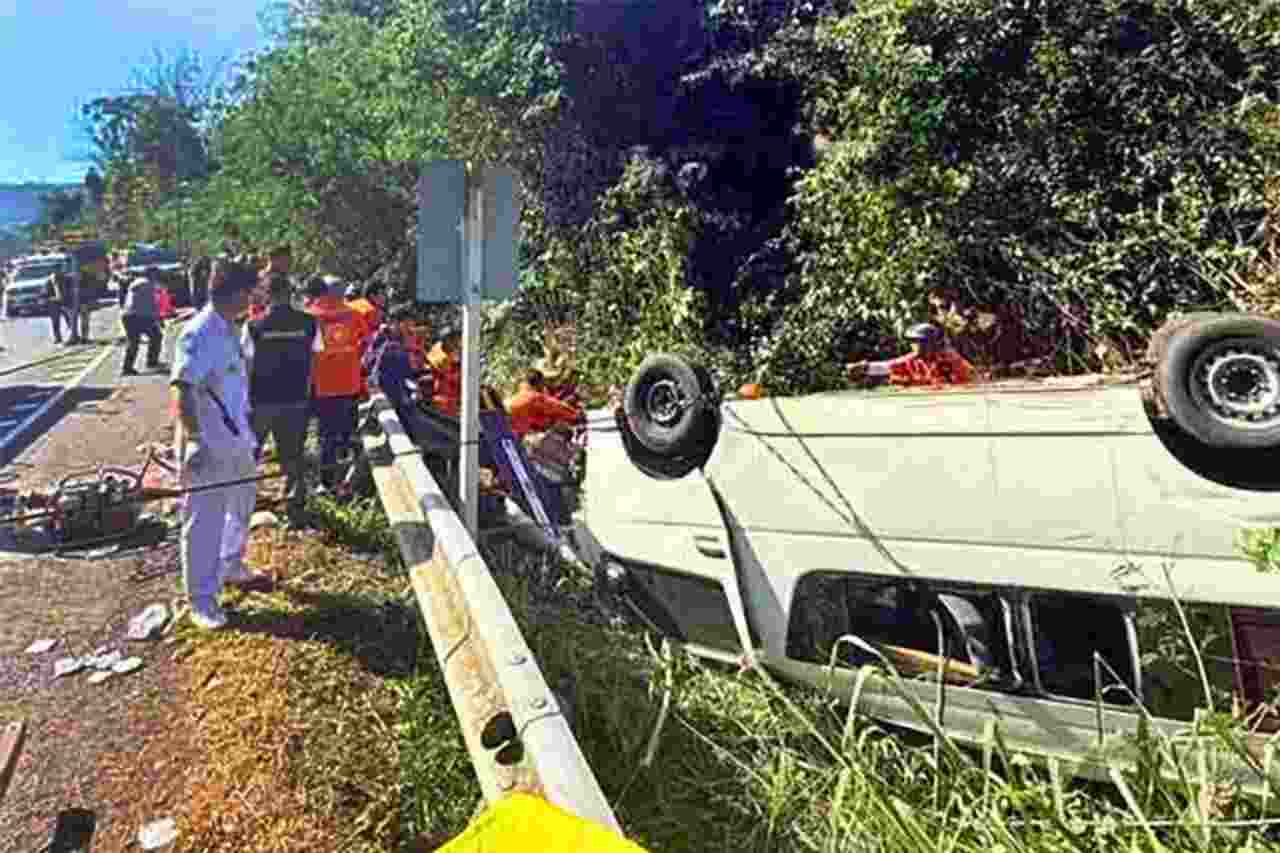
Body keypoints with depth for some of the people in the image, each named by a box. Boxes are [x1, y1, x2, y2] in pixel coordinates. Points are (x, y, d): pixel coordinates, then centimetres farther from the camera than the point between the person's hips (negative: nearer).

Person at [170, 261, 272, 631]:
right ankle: (202, 599, 15)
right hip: (208, 445, -9)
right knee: (204, 521, 2)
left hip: (236, 439, 9)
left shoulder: (228, 329, 9)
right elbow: (182, 389, -24)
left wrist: (249, 433, 21)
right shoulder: (199, 332, -18)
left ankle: (231, 569, 43)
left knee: (241, 507, 23)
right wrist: (192, 441, -28)